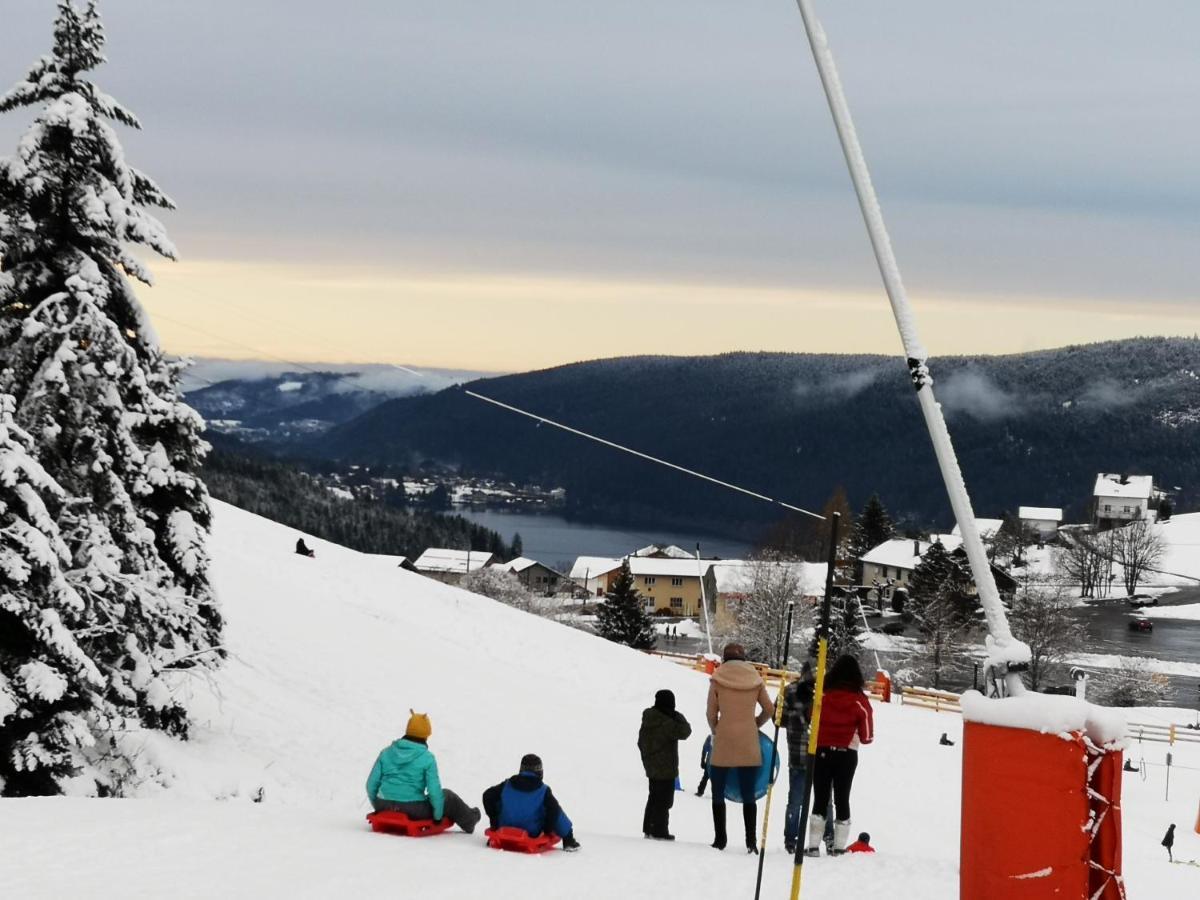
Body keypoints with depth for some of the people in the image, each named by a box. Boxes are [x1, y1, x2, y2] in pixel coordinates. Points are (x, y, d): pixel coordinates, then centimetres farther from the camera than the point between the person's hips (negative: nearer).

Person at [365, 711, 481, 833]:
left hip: (385, 808, 4)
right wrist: (438, 816, 4)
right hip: (414, 811, -4)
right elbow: (434, 791, -11)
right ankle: (469, 820, 40)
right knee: (447, 796, 21)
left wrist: (378, 807, 20)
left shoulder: (386, 752, 3)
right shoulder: (427, 758, -9)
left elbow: (372, 783, 5)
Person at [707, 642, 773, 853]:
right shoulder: (755, 679, 5)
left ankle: (720, 839, 5)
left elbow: (711, 714, 1)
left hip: (724, 743, -2)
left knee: (718, 794, 8)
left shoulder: (718, 679, -1)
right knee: (748, 796, 6)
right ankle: (751, 841, -1)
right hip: (749, 746, 2)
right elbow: (769, 709, 10)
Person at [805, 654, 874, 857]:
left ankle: (813, 845, 4)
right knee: (842, 799, 9)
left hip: (822, 752, 0)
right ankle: (839, 847, 7)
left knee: (820, 798, 8)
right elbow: (867, 736, -4)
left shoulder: (823, 696, -8)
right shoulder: (860, 701, -9)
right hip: (847, 755, 0)